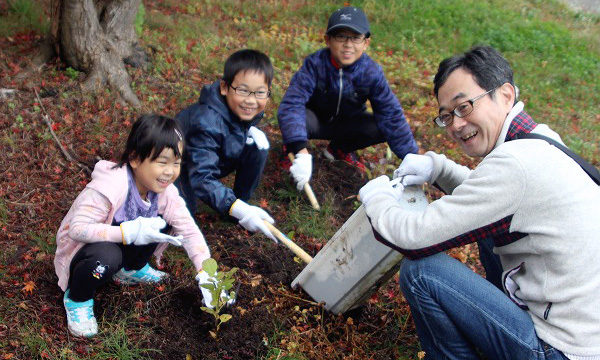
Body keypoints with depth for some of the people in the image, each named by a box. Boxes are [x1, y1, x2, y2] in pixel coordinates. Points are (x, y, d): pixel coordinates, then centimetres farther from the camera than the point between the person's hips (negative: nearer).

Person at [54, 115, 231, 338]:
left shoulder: (165, 191, -15)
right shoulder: (110, 186, -33)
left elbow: (190, 231, -15)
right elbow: (77, 229, -34)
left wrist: (206, 277, -26)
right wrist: (128, 232, -43)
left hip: (121, 245, 6)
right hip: (82, 248, -6)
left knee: (160, 221, -13)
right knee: (106, 256, -37)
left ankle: (130, 270, 13)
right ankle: (77, 299, -4)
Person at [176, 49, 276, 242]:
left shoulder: (248, 109, -20)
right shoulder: (206, 124, -42)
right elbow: (202, 177, -48)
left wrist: (251, 130, -17)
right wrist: (238, 210, -59)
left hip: (216, 159, 6)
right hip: (184, 166, -5)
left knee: (258, 145, -15)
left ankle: (242, 200, 2)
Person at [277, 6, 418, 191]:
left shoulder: (372, 73, -23)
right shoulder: (315, 64, -30)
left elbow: (391, 114, -21)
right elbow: (292, 103, -40)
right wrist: (301, 152, -54)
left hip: (346, 124, 3)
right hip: (314, 121, -3)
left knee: (379, 127, -25)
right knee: (292, 116, -37)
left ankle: (339, 149, 7)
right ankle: (291, 147, 1)